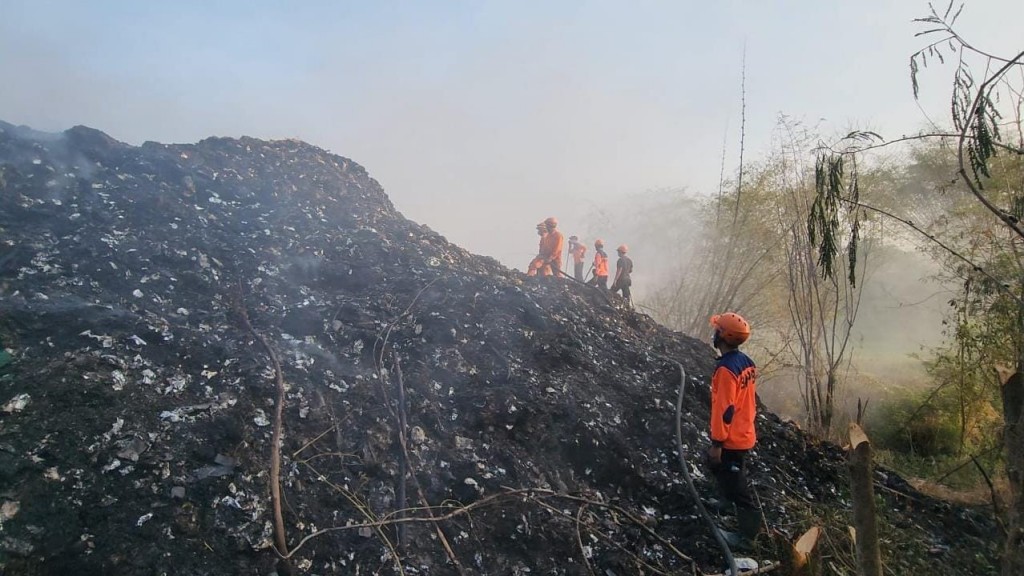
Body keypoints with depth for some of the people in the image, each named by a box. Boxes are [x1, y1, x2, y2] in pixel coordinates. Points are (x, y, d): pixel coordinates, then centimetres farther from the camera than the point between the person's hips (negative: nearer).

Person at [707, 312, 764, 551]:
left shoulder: (726, 369, -24)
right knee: (736, 483, 22)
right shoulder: (746, 362, 5)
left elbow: (724, 410, -23)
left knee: (736, 488, 4)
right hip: (744, 435, 9)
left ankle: (747, 537, 16)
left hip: (730, 440, -9)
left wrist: (716, 443, -18)